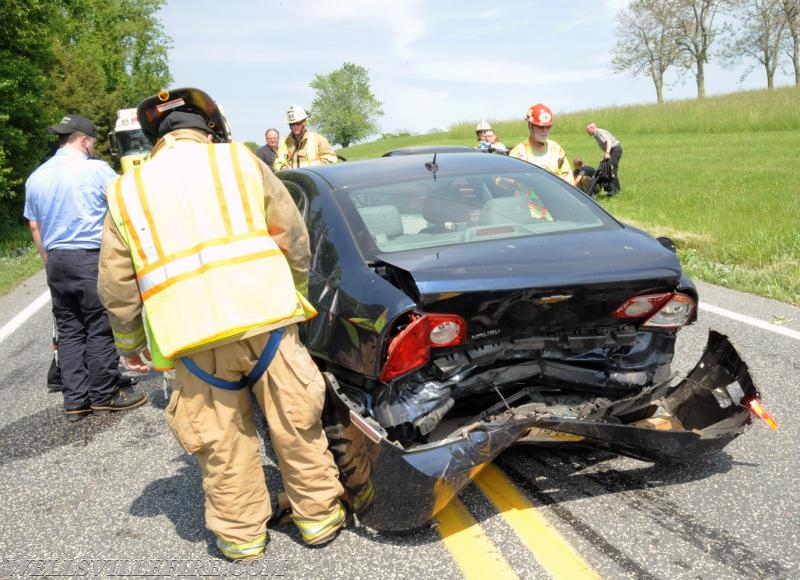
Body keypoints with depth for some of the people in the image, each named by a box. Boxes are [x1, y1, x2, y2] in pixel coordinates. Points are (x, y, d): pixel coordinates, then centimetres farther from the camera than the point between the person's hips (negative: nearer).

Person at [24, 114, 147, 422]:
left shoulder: (36, 177, 10)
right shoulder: (97, 169, -9)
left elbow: (34, 227, 15)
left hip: (57, 261, 6)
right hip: (92, 258, -6)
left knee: (69, 330, 11)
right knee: (101, 329, 2)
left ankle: (75, 401, 14)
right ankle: (105, 396, 9)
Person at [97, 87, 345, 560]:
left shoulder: (126, 191, 13)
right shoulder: (238, 160, 9)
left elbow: (116, 285, 12)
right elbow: (294, 237, 7)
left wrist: (130, 343, 26)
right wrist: (293, 292, 22)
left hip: (192, 337, 1)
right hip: (264, 318, -1)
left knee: (221, 442, 15)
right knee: (296, 425, 14)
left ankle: (242, 535, 29)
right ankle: (318, 517, 28)